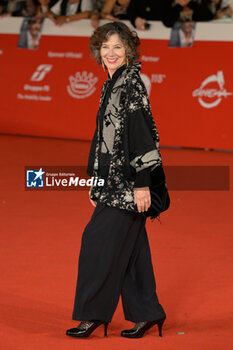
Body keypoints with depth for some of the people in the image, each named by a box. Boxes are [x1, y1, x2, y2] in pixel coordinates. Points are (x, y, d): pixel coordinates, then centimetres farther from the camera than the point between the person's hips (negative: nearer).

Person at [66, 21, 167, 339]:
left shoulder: (132, 85, -14)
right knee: (130, 247, 11)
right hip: (115, 181, 9)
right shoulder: (111, 86, 13)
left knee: (100, 240, -5)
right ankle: (147, 313, 17)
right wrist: (96, 181, 20)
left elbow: (141, 133, -19)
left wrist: (142, 184, -22)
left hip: (129, 181, -9)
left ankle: (94, 313, 5)